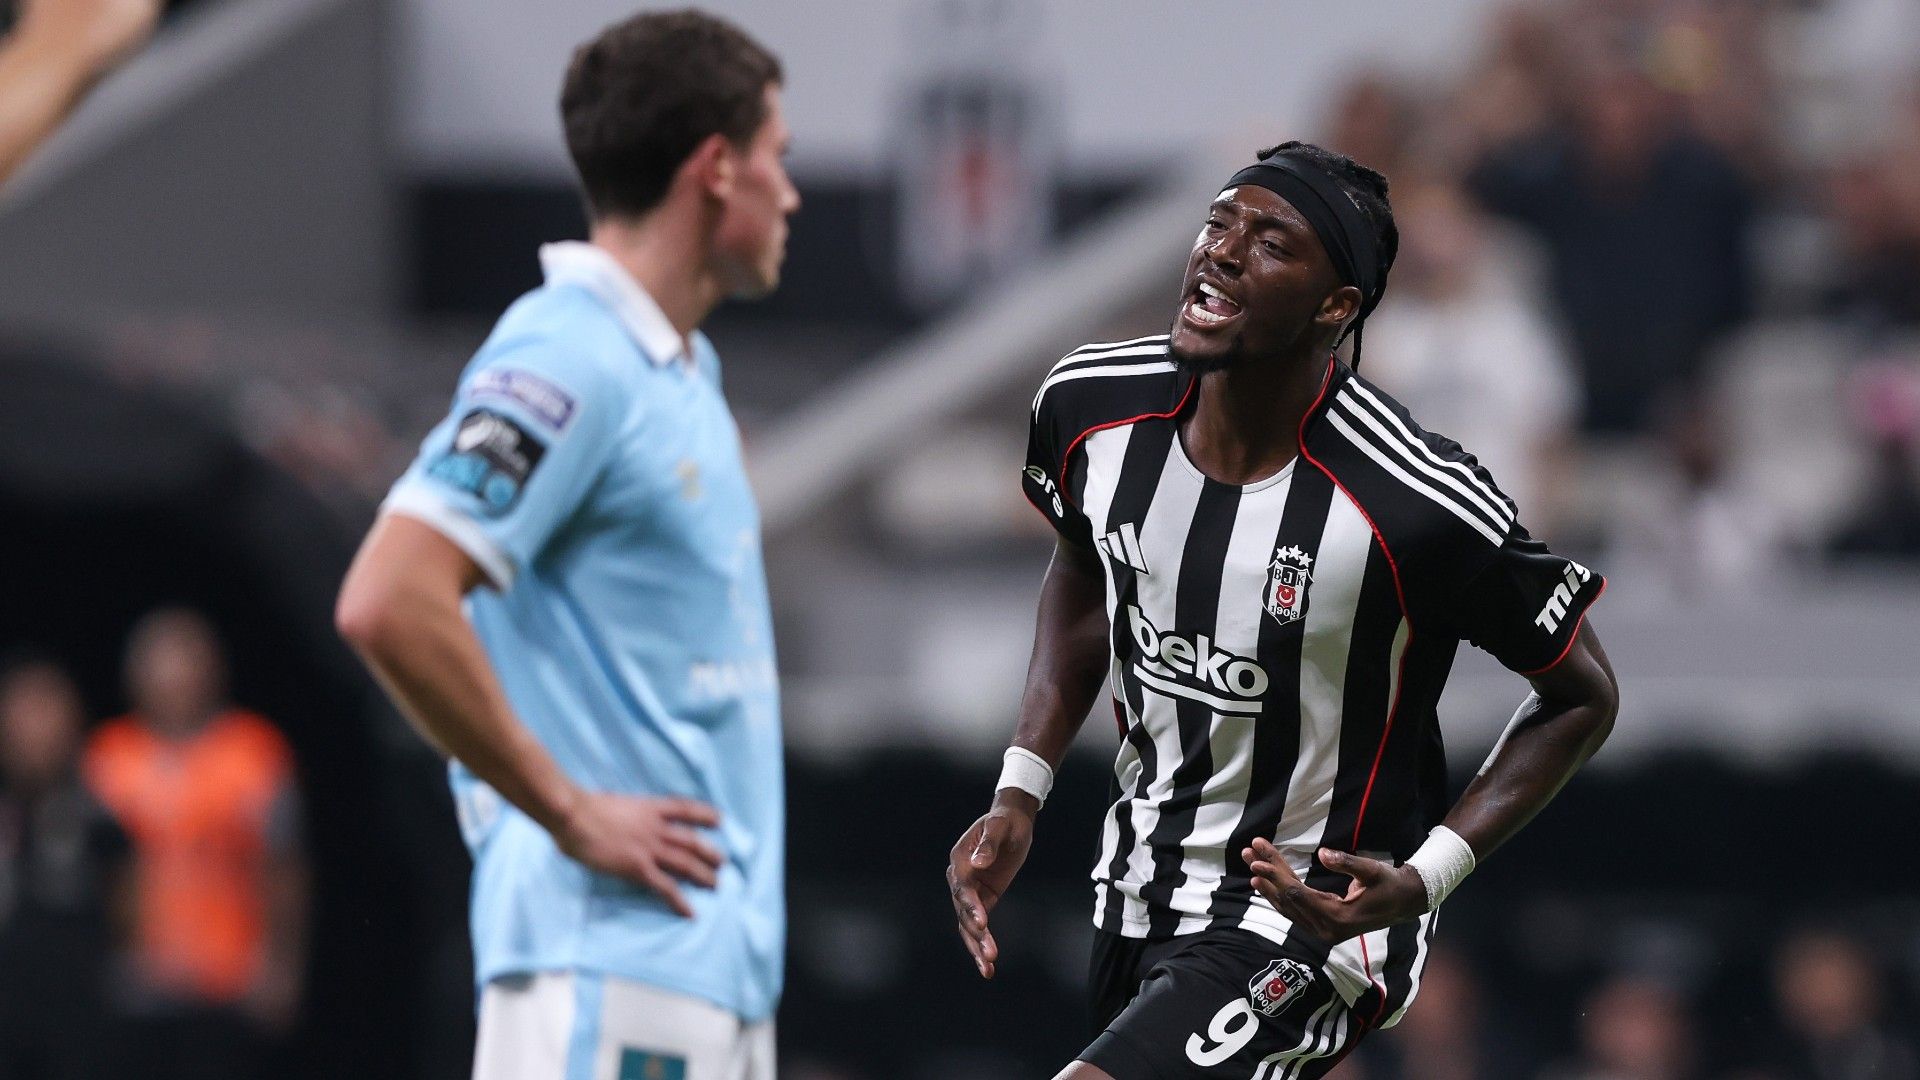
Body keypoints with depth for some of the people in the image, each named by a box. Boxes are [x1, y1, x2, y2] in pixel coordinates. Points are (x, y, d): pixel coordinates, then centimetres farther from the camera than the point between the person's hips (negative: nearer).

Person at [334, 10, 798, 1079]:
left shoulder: (687, 370, 18)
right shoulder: (566, 360, -13)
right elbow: (389, 603, -22)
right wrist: (571, 813, -17)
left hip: (720, 954, 10)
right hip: (605, 954, -10)